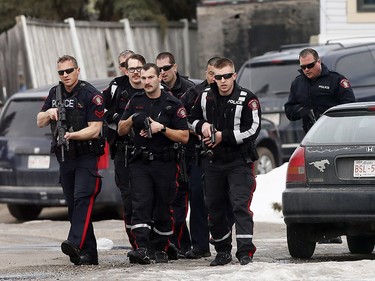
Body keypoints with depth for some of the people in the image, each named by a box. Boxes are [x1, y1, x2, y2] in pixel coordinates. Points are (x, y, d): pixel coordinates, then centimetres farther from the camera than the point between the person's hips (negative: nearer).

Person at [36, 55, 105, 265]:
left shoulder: (91, 95, -8)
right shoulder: (55, 94, 13)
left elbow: (95, 129, -13)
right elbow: (40, 123, 16)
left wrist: (71, 135, -27)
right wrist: (48, 113, -7)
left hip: (86, 156, -7)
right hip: (65, 158, 7)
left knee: (82, 198, -22)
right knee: (73, 205, 5)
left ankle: (76, 244, -36)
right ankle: (89, 253, 9)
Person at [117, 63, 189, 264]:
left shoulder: (173, 104, -1)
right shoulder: (135, 102, 10)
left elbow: (184, 137, -4)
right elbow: (121, 131, 15)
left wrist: (162, 128, -17)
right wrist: (131, 119, -5)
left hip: (164, 164, -2)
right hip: (140, 163, 2)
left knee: (163, 209, 4)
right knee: (140, 205, -13)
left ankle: (161, 250, 17)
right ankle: (141, 249, -23)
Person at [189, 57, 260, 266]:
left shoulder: (247, 99, -9)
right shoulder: (205, 97, 7)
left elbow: (253, 129, -14)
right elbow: (193, 119, 21)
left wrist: (223, 137, -17)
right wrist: (202, 126, -3)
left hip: (239, 161, -5)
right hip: (214, 161, 5)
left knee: (240, 205, -15)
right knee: (215, 207, 11)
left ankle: (245, 251, -18)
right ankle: (223, 251, 24)